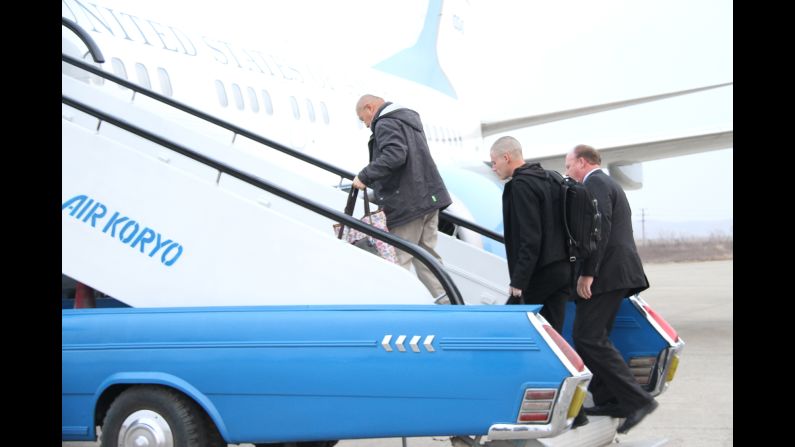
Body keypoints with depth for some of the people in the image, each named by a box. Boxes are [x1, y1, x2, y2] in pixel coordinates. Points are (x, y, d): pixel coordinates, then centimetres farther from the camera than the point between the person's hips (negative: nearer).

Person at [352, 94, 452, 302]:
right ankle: (445, 302, 15)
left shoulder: (386, 123, -11)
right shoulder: (409, 119, 20)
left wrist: (365, 176, -23)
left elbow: (394, 155, -28)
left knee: (398, 261, -4)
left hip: (406, 204, -9)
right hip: (428, 197, 10)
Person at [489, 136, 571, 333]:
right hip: (562, 269, 9)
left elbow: (530, 238, -20)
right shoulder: (548, 179, 15)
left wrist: (518, 281, -18)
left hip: (541, 272, -9)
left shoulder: (521, 185, -13)